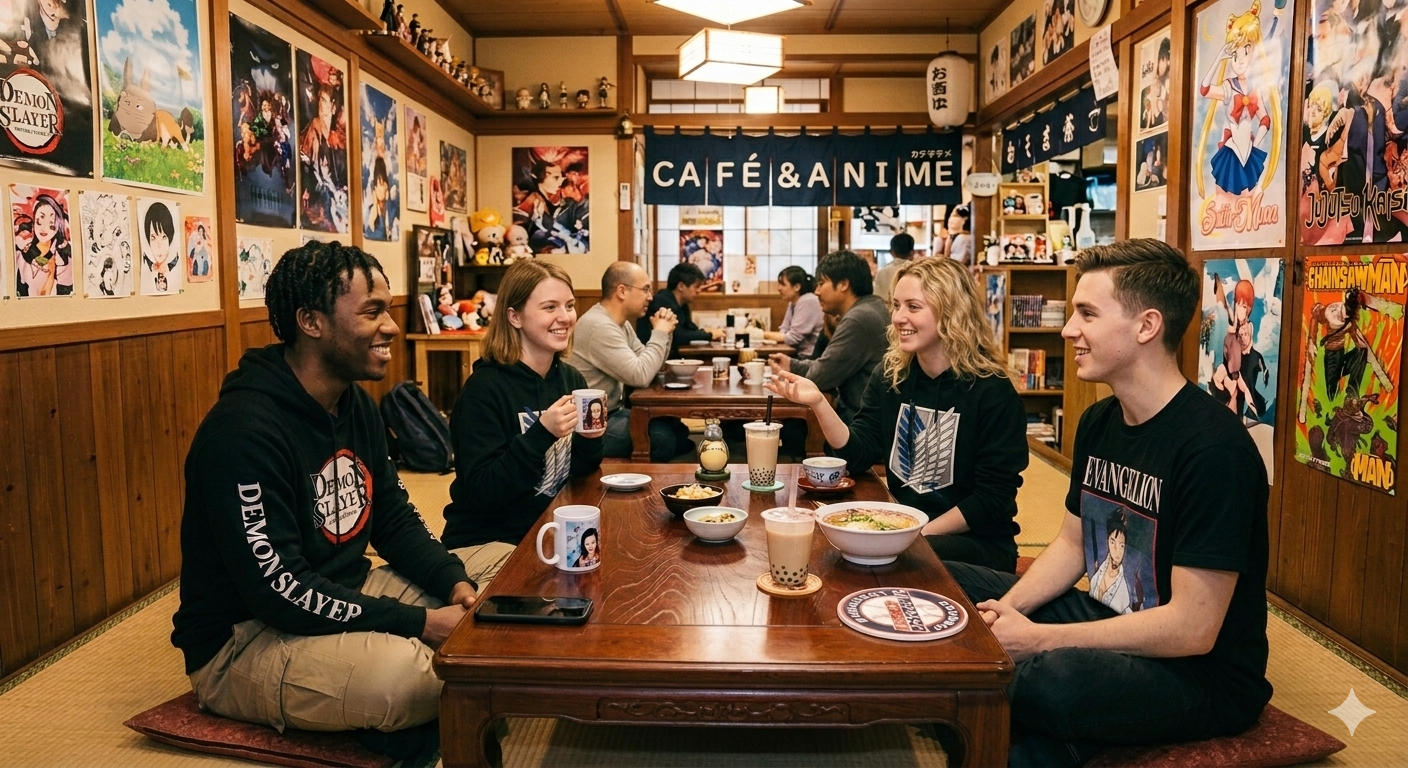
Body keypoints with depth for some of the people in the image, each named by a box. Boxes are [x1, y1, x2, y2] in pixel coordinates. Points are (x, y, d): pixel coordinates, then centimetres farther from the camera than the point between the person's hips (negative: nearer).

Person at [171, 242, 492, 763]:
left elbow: (393, 517, 9)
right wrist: (417, 623, -27)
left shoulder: (356, 405, 4)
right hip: (241, 642, -9)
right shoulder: (244, 430, -25)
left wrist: (454, 582, -10)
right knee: (409, 673, -35)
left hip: (344, 598, 9)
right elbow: (278, 589, -28)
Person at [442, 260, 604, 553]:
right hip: (486, 542, -6)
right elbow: (481, 493, -20)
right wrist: (542, 433, -28)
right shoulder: (484, 388, -15)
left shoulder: (572, 379, 3)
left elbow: (577, 475, 10)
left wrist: (589, 440, -10)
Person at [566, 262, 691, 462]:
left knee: (678, 428, 0)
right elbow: (641, 376, -27)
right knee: (666, 438, -22)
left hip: (612, 412, 10)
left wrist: (663, 333, -3)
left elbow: (648, 366, 12)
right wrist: (660, 333, -14)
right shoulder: (599, 326, -22)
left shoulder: (621, 323, 10)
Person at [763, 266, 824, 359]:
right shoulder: (793, 302, 10)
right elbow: (784, 331, 6)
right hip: (800, 354, 7)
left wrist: (764, 334, -10)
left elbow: (793, 338, -17)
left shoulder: (807, 302, -16)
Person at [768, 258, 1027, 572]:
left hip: (977, 542, -5)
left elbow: (993, 497, -13)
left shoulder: (992, 391, -13)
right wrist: (818, 403, -17)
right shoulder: (890, 375, 3)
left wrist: (921, 533, -20)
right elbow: (859, 455, -2)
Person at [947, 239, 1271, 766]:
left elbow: (1192, 629, -25)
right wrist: (1005, 611, -6)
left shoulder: (1211, 446, -23)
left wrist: (1038, 639, -21)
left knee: (1049, 678, -38)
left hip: (1204, 671, -8)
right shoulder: (1098, 422, 3)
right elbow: (1072, 543, 12)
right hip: (1108, 622, 8)